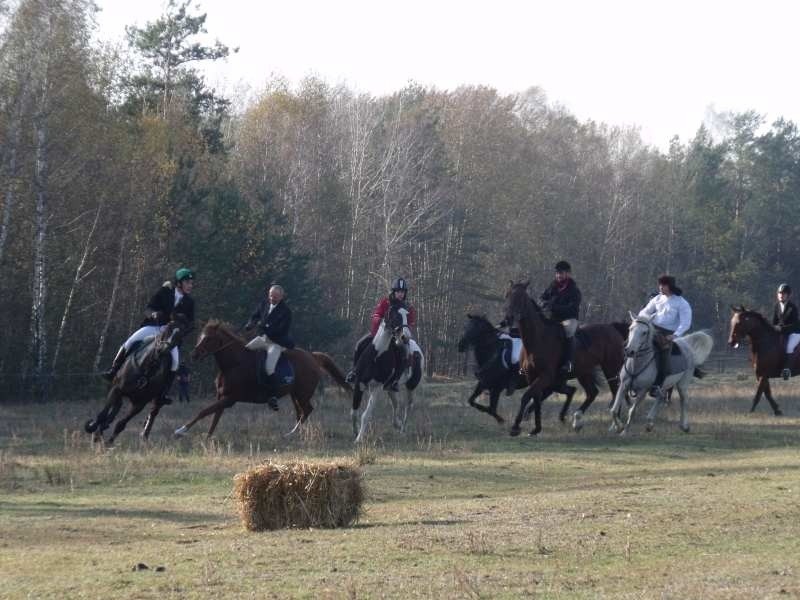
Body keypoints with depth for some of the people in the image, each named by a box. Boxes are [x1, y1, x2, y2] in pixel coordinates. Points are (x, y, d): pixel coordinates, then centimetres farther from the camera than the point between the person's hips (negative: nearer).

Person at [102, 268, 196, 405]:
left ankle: (163, 392, -11)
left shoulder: (189, 302, 4)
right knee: (129, 343, -21)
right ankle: (113, 371, -7)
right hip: (153, 326, -1)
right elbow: (148, 309, -1)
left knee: (175, 360, -21)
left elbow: (191, 323, 9)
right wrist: (153, 314, -23)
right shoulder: (164, 291, -1)